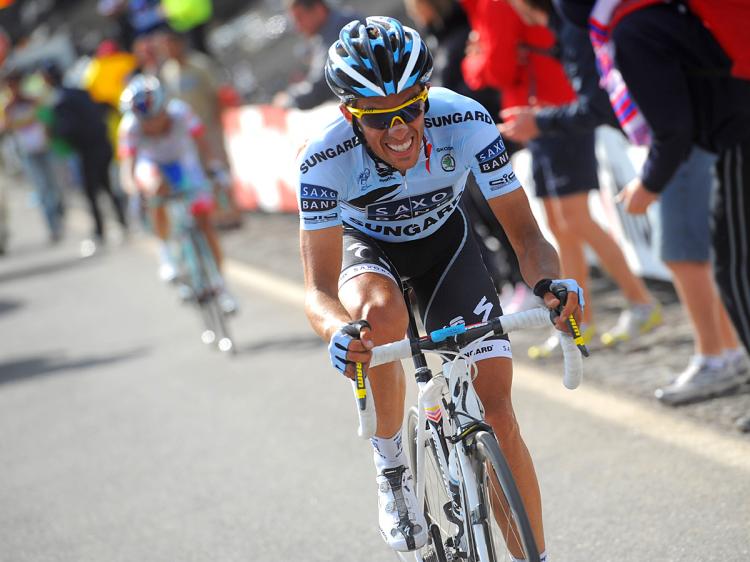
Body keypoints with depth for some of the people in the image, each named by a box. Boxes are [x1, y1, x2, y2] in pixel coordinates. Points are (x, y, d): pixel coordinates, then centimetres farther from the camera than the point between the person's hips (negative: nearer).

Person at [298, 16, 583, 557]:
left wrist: (550, 282, -50)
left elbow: (525, 233, -28)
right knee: (382, 315, -38)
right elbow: (319, 290, -35)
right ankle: (390, 461, -13)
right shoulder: (325, 160, -34)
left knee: (497, 410, -12)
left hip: (443, 238, 1)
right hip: (365, 244, -1)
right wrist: (339, 331, -58)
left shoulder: (465, 122, -33)